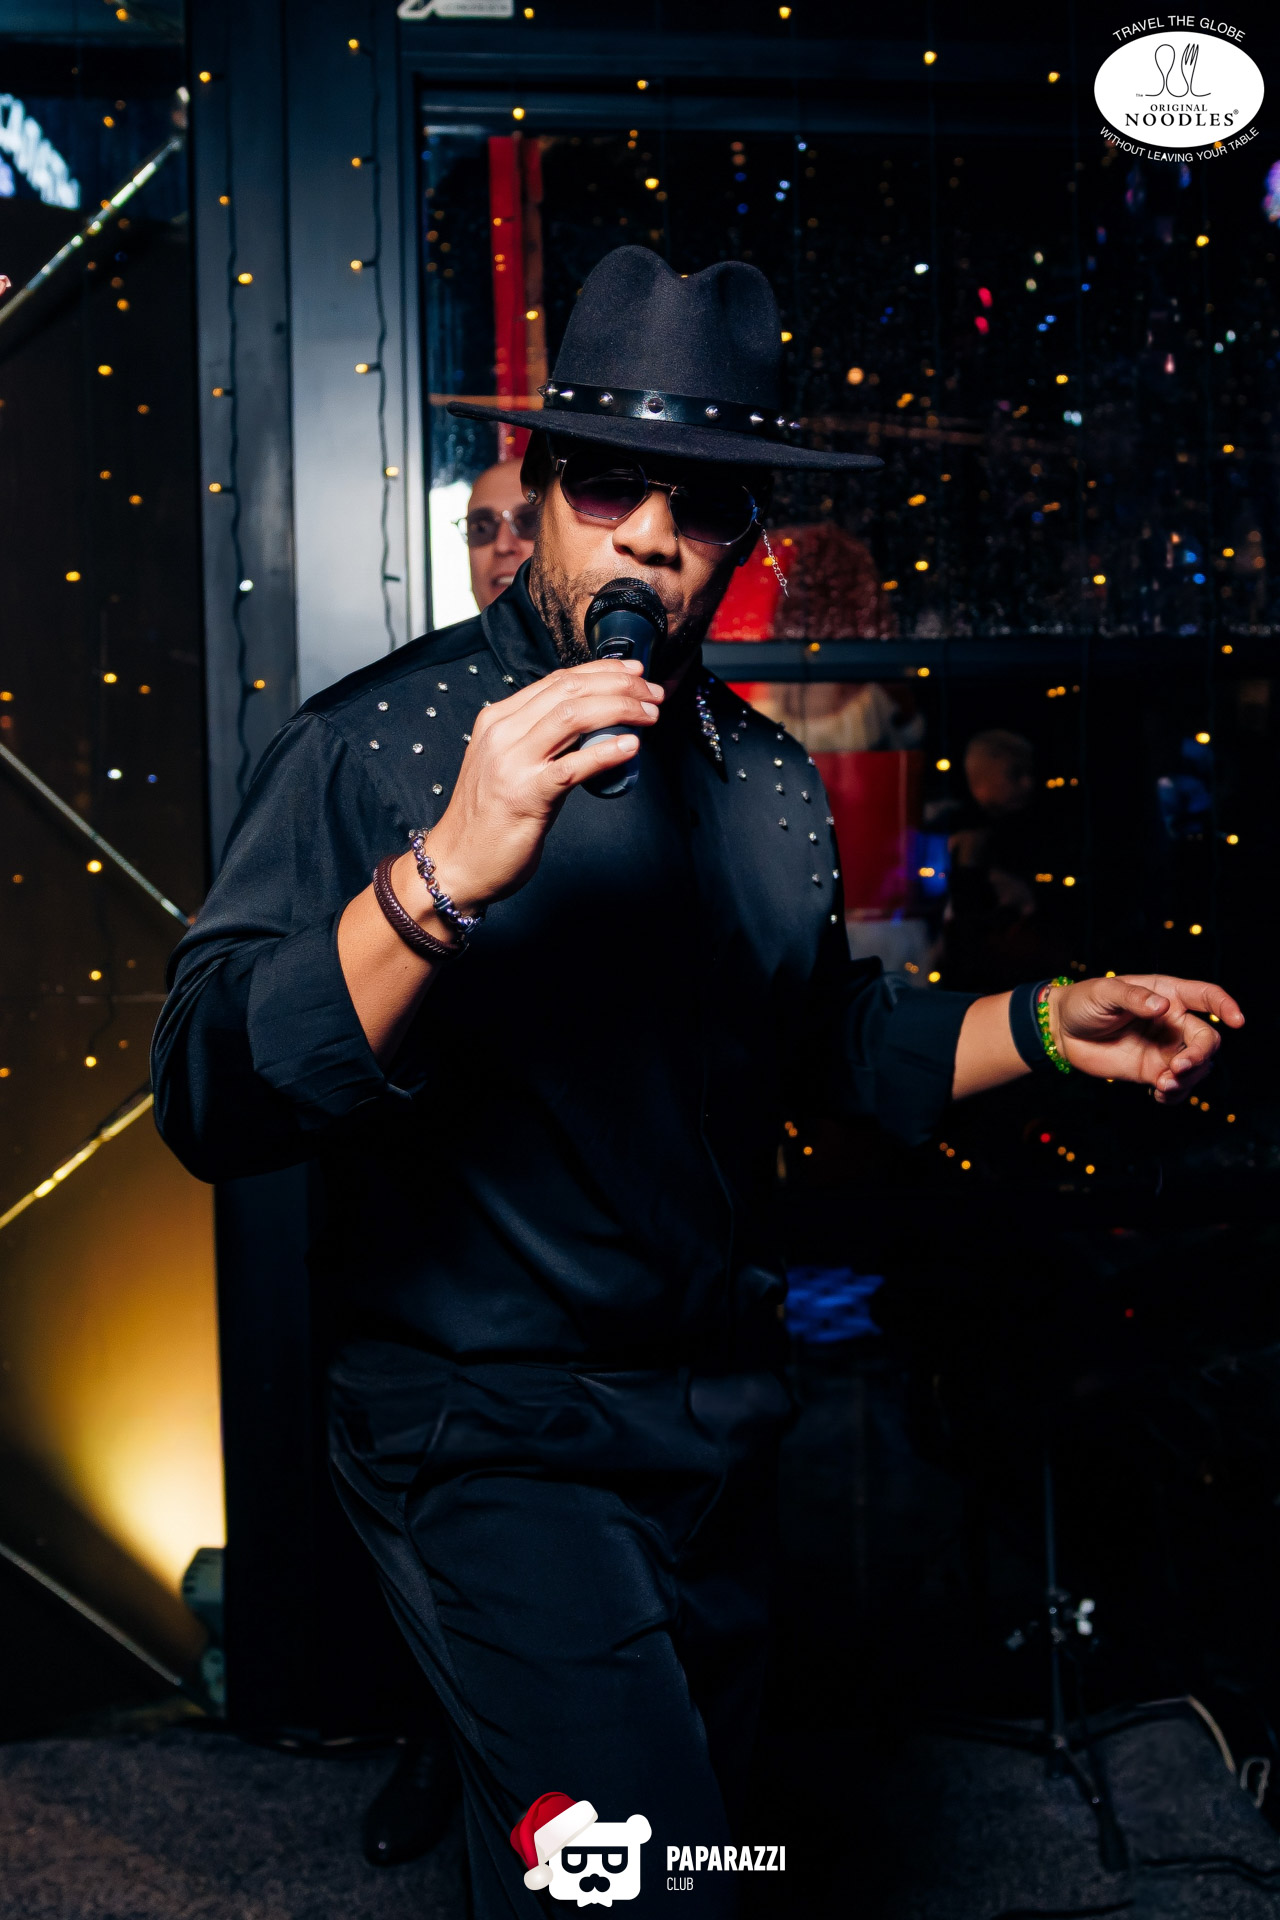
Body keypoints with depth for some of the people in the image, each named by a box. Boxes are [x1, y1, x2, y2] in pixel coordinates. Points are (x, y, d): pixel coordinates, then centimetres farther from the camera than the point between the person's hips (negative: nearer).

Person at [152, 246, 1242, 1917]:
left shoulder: (769, 779, 3)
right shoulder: (380, 743, -14)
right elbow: (211, 1101, -24)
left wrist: (1045, 1026, 4)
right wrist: (448, 869, -36)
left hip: (727, 1427, 7)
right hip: (490, 1438, -6)